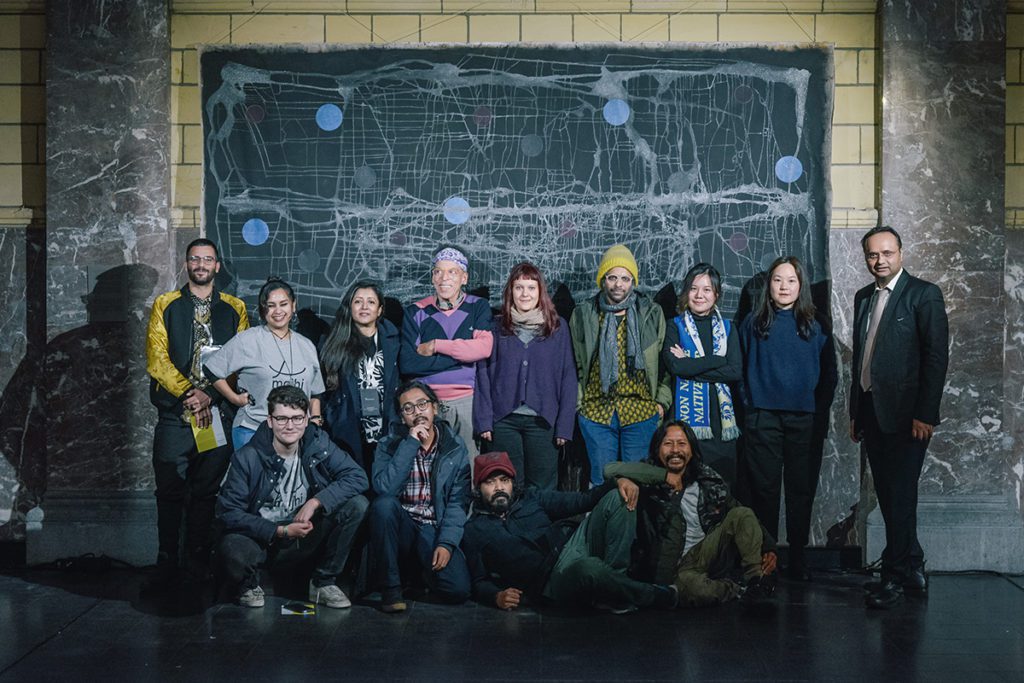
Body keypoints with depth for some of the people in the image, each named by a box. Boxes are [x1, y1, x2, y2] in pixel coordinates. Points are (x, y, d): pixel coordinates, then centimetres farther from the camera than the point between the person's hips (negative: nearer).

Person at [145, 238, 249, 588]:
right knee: (170, 491, -1)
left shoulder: (234, 309, 10)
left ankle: (200, 562, 15)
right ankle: (166, 565, 5)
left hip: (218, 413, 1)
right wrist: (187, 393, -12)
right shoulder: (166, 305, 8)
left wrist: (210, 395, -11)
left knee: (206, 491, 6)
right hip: (175, 414, -1)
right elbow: (157, 358, -1)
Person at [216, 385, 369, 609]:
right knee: (233, 551, -37)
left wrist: (316, 502, -23)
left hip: (307, 534, 3)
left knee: (357, 505, -18)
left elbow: (357, 477, -10)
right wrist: (280, 531, -22)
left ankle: (324, 583, -1)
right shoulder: (247, 458, -13)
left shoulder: (317, 443, -5)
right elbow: (229, 512, -15)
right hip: (263, 538, -3)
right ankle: (250, 585, 3)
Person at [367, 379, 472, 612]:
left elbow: (457, 502, -1)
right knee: (384, 504, -33)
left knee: (458, 590, -23)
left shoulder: (455, 446, 4)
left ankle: (419, 572, 14)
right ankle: (390, 587, -19)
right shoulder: (391, 444, 1)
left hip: (436, 531, 1)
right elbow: (384, 488, -19)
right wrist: (411, 443, -19)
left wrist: (446, 543, -15)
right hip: (402, 527, 0)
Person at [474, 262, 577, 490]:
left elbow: (568, 376, 3)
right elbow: (483, 373, 4)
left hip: (542, 420, 0)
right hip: (504, 420, 0)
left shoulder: (558, 327, 5)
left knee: (543, 488, 2)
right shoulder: (497, 327, 7)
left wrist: (565, 424, -3)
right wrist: (484, 419, -4)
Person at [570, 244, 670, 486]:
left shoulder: (652, 314, 4)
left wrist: (662, 400, 1)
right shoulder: (583, 314, 5)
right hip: (596, 412, 1)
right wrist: (577, 400, 4)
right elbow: (574, 363, 10)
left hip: (641, 412, -1)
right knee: (601, 481, 7)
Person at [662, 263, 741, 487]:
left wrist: (691, 365, -8)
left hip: (720, 417, 3)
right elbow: (675, 366, -12)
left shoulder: (726, 328, 13)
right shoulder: (675, 326, 6)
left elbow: (736, 371, -2)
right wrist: (719, 361, -8)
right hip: (687, 417, -2)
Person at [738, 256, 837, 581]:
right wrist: (750, 403, 2)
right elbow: (740, 369, 9)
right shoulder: (754, 324, 7)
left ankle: (798, 557, 11)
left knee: (802, 488, 3)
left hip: (804, 420, 1)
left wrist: (819, 408, 2)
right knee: (764, 487, 0)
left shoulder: (816, 326, 7)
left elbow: (829, 373, 10)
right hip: (763, 418, 0)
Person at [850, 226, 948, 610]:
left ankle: (895, 578, 3)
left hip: (905, 414, -7)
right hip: (871, 412, 7)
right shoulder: (863, 298, 16)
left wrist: (925, 414, -15)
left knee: (900, 495, -4)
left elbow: (937, 356, -10)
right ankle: (912, 570, 21)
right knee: (888, 496, 10)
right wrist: (856, 412, 16)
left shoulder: (923, 294, -5)